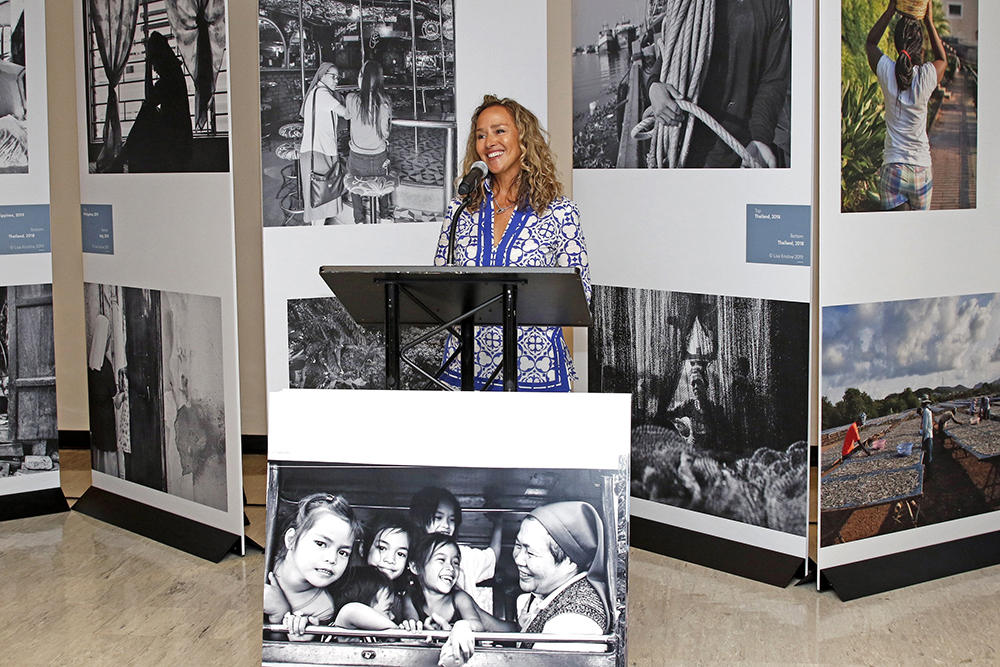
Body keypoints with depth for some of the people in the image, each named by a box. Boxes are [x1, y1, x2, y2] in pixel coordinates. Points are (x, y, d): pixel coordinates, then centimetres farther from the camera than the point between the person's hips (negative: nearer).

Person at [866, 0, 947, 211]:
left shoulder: (887, 72, -8)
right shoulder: (927, 76, -9)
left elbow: (870, 43, 15)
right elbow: (942, 59, 19)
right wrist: (929, 20, 19)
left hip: (893, 169, -1)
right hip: (921, 169, 1)